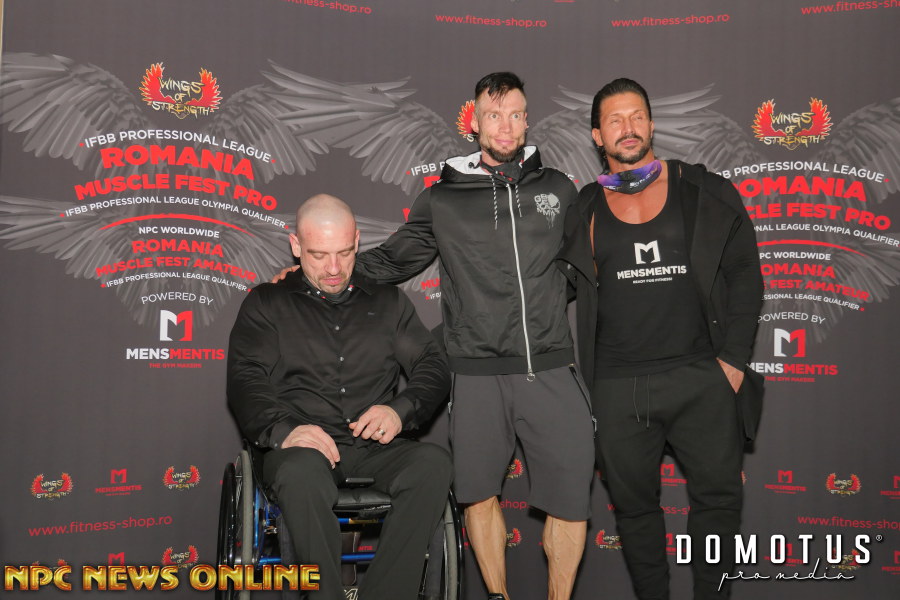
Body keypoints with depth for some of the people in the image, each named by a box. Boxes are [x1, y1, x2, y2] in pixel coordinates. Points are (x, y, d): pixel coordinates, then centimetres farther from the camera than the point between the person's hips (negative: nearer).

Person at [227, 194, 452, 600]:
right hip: (303, 448, -2)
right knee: (302, 471, -38)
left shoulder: (387, 302, 20)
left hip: (375, 449, 2)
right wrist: (282, 428, -18)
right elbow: (245, 381, 3)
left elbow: (433, 368, 13)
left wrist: (401, 409, -9)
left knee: (433, 463, -31)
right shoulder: (266, 303, 14)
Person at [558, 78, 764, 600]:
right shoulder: (584, 211, 8)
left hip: (702, 376, -1)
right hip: (619, 385, 1)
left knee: (719, 494, 3)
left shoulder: (706, 194, 4)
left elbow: (744, 274, 4)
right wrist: (585, 376, 1)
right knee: (633, 502, 10)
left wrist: (734, 358, -3)